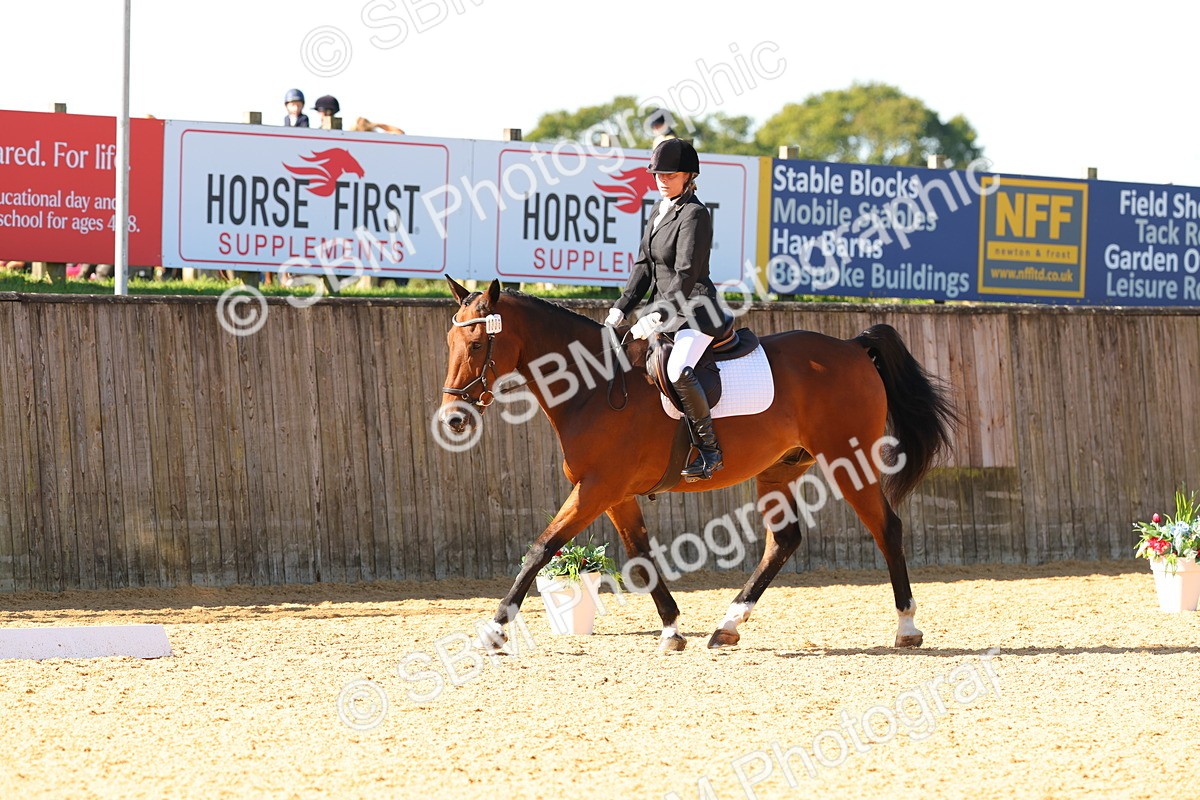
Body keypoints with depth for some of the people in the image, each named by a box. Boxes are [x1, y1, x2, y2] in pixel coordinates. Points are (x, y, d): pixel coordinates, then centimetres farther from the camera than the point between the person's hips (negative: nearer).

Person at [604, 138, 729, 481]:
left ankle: (710, 449, -21)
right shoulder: (660, 210, 13)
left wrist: (657, 316, -27)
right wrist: (621, 308, 5)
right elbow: (644, 265, 15)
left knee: (678, 370, -33)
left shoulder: (695, 214, -15)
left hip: (695, 310, -10)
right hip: (665, 308, 10)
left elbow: (685, 274, -21)